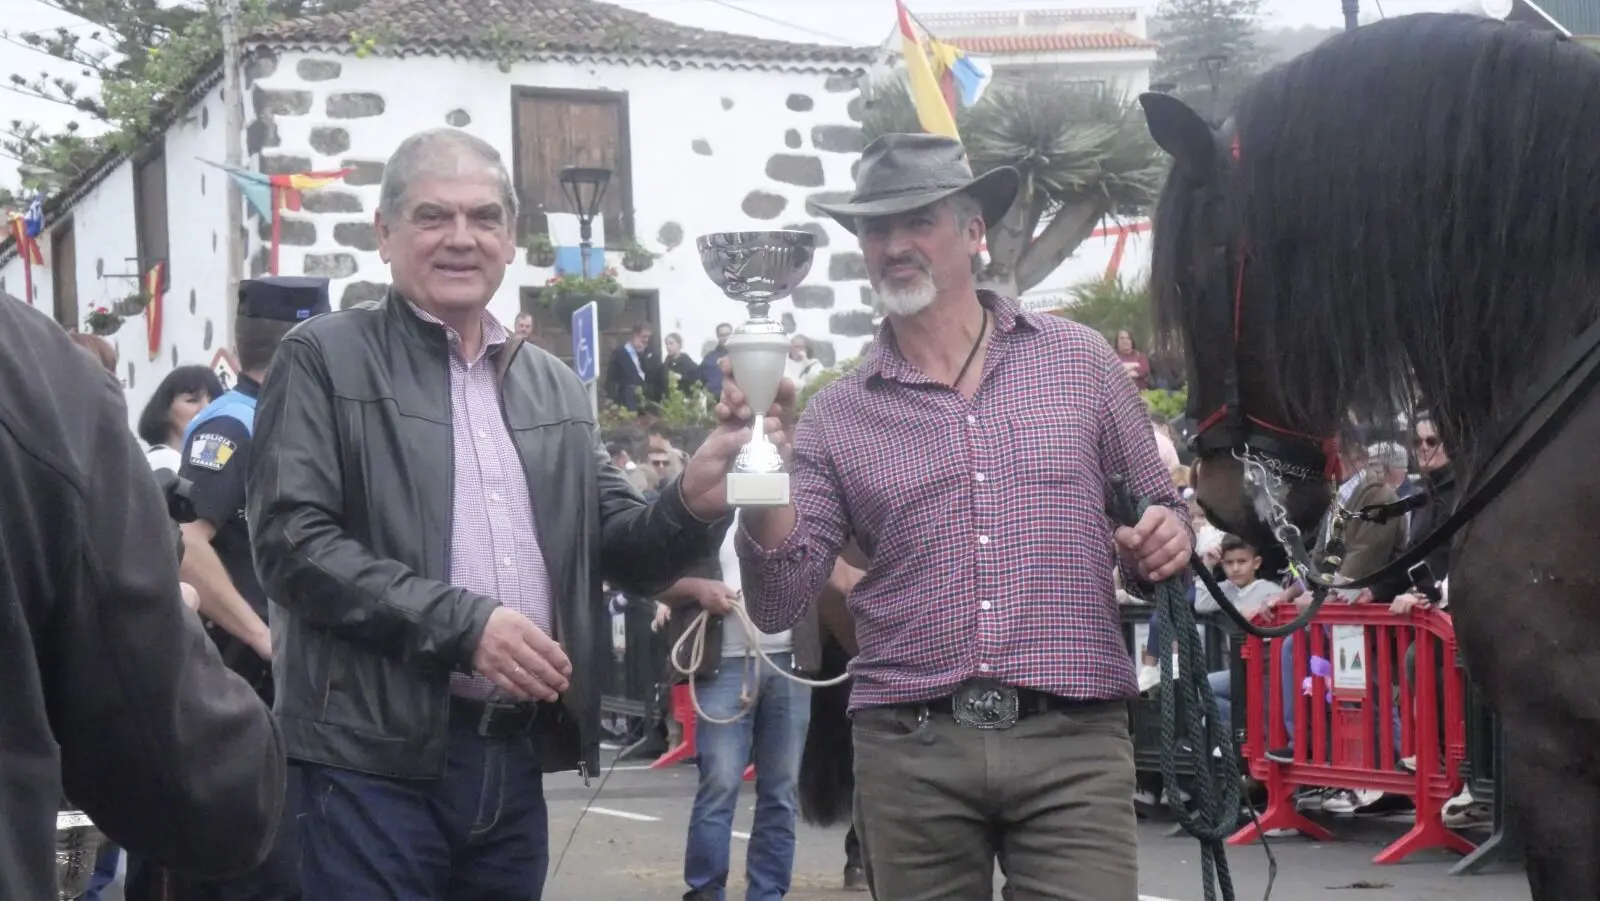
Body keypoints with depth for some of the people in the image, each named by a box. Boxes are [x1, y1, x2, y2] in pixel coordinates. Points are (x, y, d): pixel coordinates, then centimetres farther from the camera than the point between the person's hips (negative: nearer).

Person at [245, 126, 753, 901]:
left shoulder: (555, 386, 15)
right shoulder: (324, 360, -1)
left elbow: (617, 554, 13)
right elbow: (292, 543, -11)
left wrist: (691, 503, -8)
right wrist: (461, 623, -18)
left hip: (517, 755, 5)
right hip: (376, 757, -5)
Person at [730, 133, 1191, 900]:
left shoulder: (1080, 361, 7)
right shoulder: (836, 415, 7)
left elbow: (1159, 511, 16)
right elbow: (778, 607, 2)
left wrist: (1170, 537, -7)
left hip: (1072, 741, -1)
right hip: (909, 750, 1)